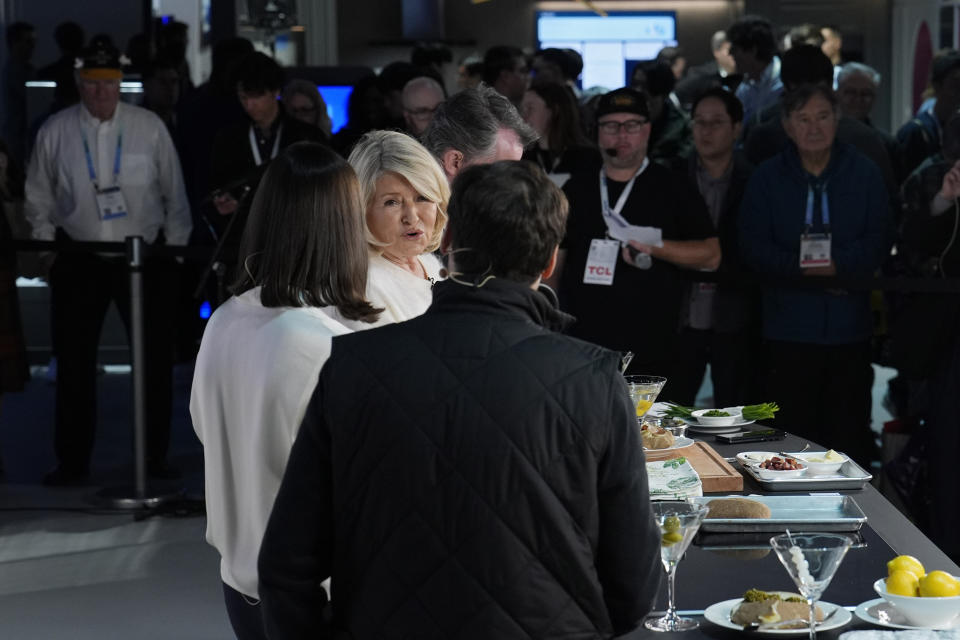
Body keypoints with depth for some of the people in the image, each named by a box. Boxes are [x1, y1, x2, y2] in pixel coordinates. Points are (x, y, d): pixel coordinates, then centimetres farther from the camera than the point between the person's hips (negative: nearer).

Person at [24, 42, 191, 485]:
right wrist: (44, 245, 1)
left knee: (156, 360, 4)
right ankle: (73, 461, 13)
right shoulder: (55, 131, 0)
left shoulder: (149, 127, -2)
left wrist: (175, 246, 1)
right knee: (73, 361, 3)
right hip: (78, 259, 1)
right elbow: (39, 198, 8)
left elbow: (174, 194, 3)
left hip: (146, 254, 0)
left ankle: (155, 459, 16)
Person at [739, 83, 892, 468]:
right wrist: (799, 267, -17)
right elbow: (751, 247, -2)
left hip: (849, 325, 0)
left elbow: (878, 243, -1)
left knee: (850, 431, 3)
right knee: (792, 427, 2)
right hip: (788, 328, 0)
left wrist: (838, 264, -18)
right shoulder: (768, 178, 6)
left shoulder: (864, 174, 5)